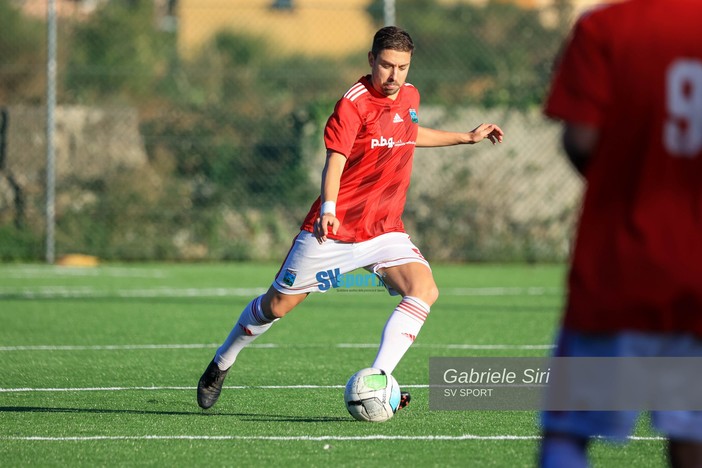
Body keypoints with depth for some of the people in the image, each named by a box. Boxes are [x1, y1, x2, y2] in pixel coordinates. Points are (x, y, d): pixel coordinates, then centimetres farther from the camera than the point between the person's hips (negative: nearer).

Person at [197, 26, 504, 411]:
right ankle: (222, 362, 32)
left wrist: (467, 137, 32)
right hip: (334, 227, -5)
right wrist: (328, 209, -42)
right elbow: (334, 160, -25)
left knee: (424, 289, -21)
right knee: (279, 304, 5)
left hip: (384, 230, 5)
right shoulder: (354, 103, -16)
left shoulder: (409, 97, 6)